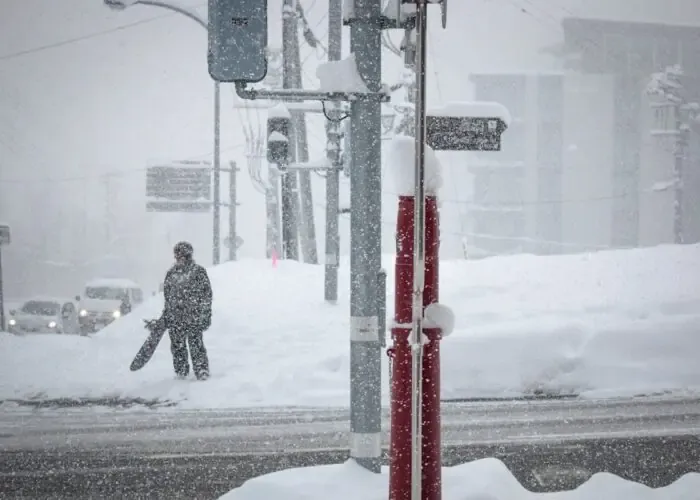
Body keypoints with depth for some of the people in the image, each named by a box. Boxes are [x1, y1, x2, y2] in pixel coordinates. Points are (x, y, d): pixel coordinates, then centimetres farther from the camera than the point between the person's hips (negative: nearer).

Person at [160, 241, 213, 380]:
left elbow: (206, 294, -3)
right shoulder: (171, 273, 12)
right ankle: (181, 371, 19)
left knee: (196, 345, -7)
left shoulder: (199, 271, -3)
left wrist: (205, 315, -7)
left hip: (194, 318, -5)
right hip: (174, 317, 5)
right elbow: (167, 295, 20)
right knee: (177, 346, 7)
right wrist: (165, 315, 19)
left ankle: (202, 371, 1)